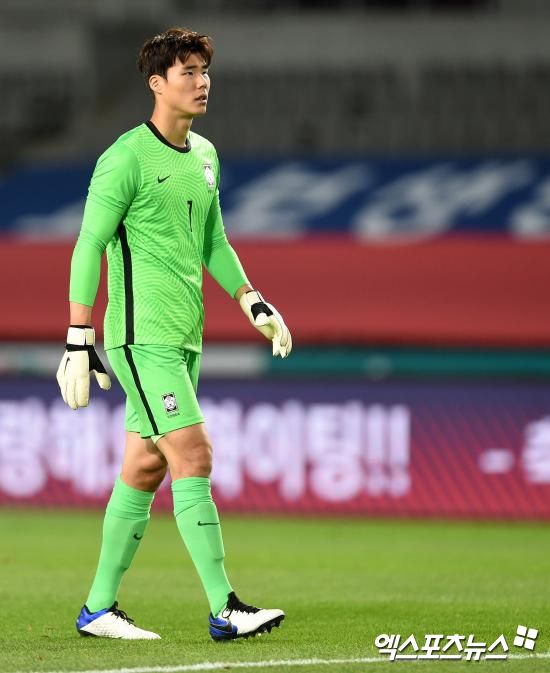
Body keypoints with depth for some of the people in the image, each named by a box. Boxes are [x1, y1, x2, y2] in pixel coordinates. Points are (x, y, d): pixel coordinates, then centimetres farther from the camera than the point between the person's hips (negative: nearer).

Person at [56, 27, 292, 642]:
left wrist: (251, 301, 13)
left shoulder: (204, 155, 14)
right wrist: (78, 340, -13)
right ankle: (224, 609, -14)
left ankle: (98, 608, 17)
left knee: (145, 469, 10)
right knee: (194, 456, -14)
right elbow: (89, 246, -10)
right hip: (142, 333, -8)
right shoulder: (127, 158, -11)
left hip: (184, 337, 8)